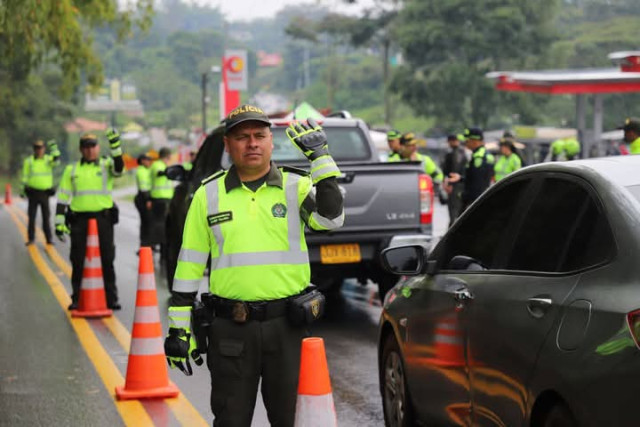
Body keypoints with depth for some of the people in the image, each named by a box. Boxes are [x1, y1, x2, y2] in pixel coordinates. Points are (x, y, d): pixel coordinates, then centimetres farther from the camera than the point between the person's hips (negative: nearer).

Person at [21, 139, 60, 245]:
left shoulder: (48, 159, 4)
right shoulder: (28, 161, 2)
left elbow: (56, 161, -19)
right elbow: (24, 176, 3)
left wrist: (54, 148, -27)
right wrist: (22, 190, -2)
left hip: (45, 193, 1)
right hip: (33, 192, -1)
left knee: (46, 217, 4)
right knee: (32, 217, 1)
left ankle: (48, 238, 8)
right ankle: (31, 238, 7)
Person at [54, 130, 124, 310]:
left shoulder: (106, 165, 8)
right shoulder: (71, 170, 11)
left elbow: (118, 168, -16)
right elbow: (63, 196, 10)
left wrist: (115, 145, -29)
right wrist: (59, 221, 2)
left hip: (103, 218, -1)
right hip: (79, 219, 1)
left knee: (107, 260, 1)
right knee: (78, 262, 3)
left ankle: (111, 298, 8)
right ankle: (76, 299, 12)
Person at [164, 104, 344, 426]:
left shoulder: (296, 186, 3)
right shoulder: (208, 194, 5)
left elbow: (331, 218, -16)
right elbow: (189, 266, 6)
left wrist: (321, 158, -22)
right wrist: (178, 327, 3)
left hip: (287, 325, 0)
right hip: (231, 327, 0)